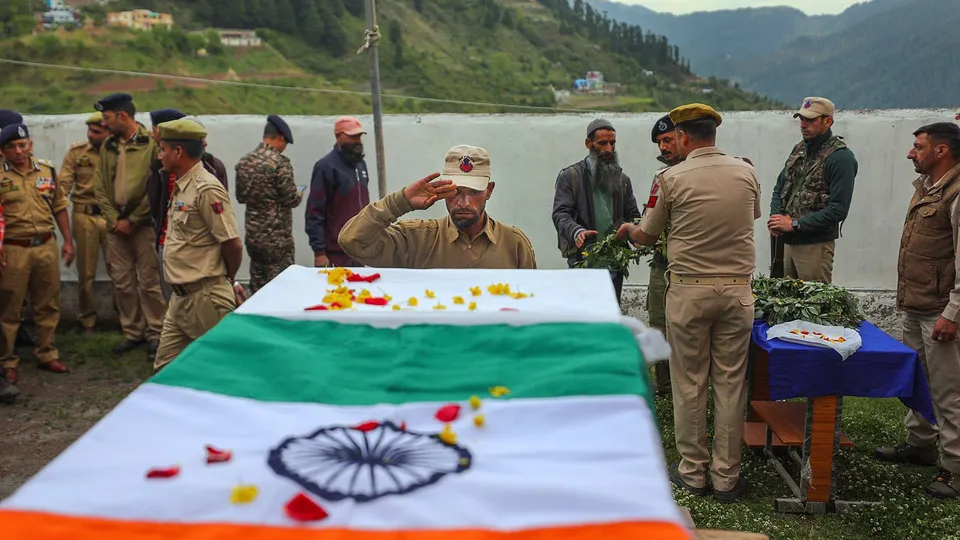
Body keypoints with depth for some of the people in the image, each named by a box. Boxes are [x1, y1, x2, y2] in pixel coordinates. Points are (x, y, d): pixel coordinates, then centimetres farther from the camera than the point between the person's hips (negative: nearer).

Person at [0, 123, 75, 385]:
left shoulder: (47, 171, 7)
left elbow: (59, 207, 14)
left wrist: (68, 240, 10)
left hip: (46, 247, 4)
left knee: (48, 306, 12)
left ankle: (48, 355, 25)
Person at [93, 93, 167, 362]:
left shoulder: (151, 143, -9)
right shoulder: (107, 146, 10)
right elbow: (101, 188, 10)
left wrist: (132, 220, -11)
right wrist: (114, 219, -3)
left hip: (143, 224, -6)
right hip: (116, 224, 6)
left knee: (149, 282, 0)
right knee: (123, 282, 10)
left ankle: (155, 335, 10)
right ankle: (132, 332, 22)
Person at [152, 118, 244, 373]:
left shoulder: (206, 189, -16)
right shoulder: (181, 187, 13)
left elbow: (233, 244, -18)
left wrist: (228, 281, -1)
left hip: (205, 298, -9)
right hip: (181, 297, 9)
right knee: (165, 369, 13)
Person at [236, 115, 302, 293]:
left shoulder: (244, 162, 6)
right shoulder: (280, 162, -14)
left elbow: (240, 197, 14)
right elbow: (291, 199, -14)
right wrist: (299, 196, 6)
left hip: (252, 235, 7)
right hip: (277, 237, -7)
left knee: (257, 285, 13)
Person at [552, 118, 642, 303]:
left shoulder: (623, 179, 18)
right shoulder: (570, 176, 2)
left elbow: (632, 216, 15)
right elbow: (560, 213, -7)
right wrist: (577, 231, -29)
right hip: (582, 259, -4)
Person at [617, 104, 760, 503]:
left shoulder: (672, 178, -5)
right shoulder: (746, 173, 4)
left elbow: (648, 236, 5)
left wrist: (627, 231, 27)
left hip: (689, 289, -2)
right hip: (737, 288, 3)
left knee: (689, 384, 8)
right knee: (730, 384, 8)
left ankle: (692, 472, 18)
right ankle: (726, 477, 15)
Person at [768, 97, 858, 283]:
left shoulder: (841, 157, -11)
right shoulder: (799, 149, 13)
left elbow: (838, 209, -18)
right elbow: (779, 187, 20)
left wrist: (795, 224, -18)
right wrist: (775, 217, 0)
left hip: (816, 245, -7)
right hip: (788, 241, 7)